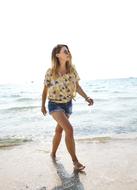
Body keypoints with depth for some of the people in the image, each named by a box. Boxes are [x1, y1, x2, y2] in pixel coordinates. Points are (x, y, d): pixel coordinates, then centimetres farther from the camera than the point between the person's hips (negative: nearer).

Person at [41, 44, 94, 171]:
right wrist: (43, 105, 7)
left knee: (59, 130, 18)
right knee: (69, 129, -20)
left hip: (68, 104, 5)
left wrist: (86, 97, -15)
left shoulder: (72, 69, -7)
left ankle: (53, 153, 41)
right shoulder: (50, 72, -16)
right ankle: (75, 161, -8)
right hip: (55, 104, -5)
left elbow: (77, 86, 0)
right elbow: (45, 90, -4)